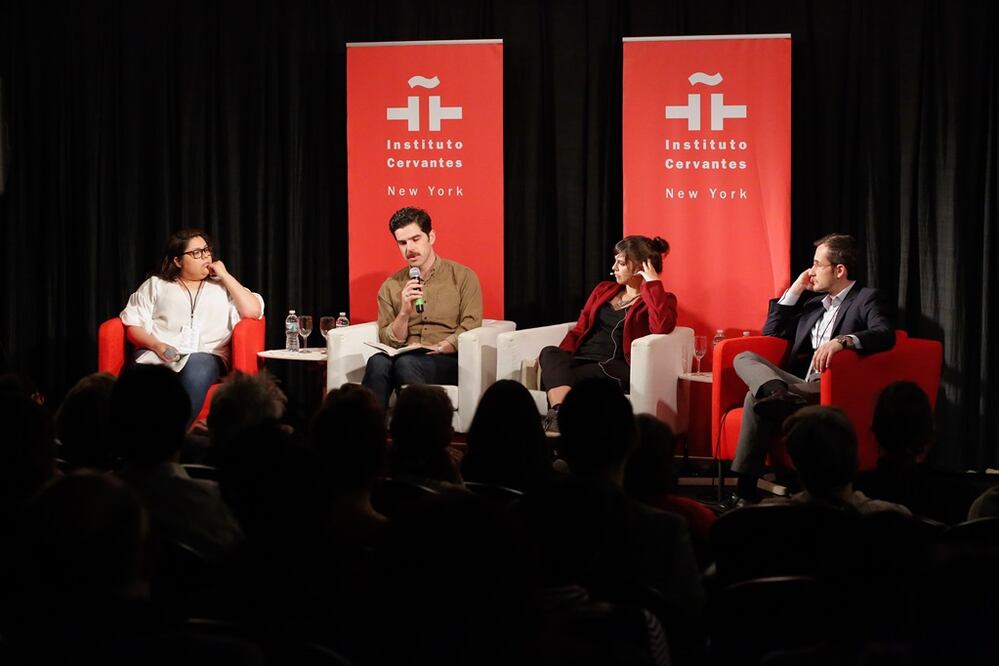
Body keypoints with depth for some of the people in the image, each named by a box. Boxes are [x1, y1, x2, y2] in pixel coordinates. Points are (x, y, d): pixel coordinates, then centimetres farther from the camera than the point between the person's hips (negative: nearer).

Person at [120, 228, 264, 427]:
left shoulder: (222, 287, 23)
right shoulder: (155, 285, 21)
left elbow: (253, 311, 6)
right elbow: (133, 325, 11)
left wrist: (225, 276, 9)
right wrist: (156, 346, -9)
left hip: (205, 355, 0)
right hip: (158, 353, 0)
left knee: (195, 372, -38)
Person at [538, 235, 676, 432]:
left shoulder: (660, 300, 8)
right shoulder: (604, 289, 27)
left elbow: (662, 326, -15)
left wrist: (653, 283, -9)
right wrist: (558, 359, 3)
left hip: (614, 368, -5)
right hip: (580, 360, 5)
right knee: (549, 353, -32)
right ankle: (559, 415, -55)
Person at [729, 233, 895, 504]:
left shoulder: (867, 299, 2)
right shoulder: (813, 302, 25)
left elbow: (885, 335, -19)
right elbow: (772, 331, 29)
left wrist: (842, 340, -37)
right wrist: (795, 290, 18)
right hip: (801, 384, 8)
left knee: (757, 399, -29)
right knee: (744, 358, -17)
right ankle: (779, 394, -45)